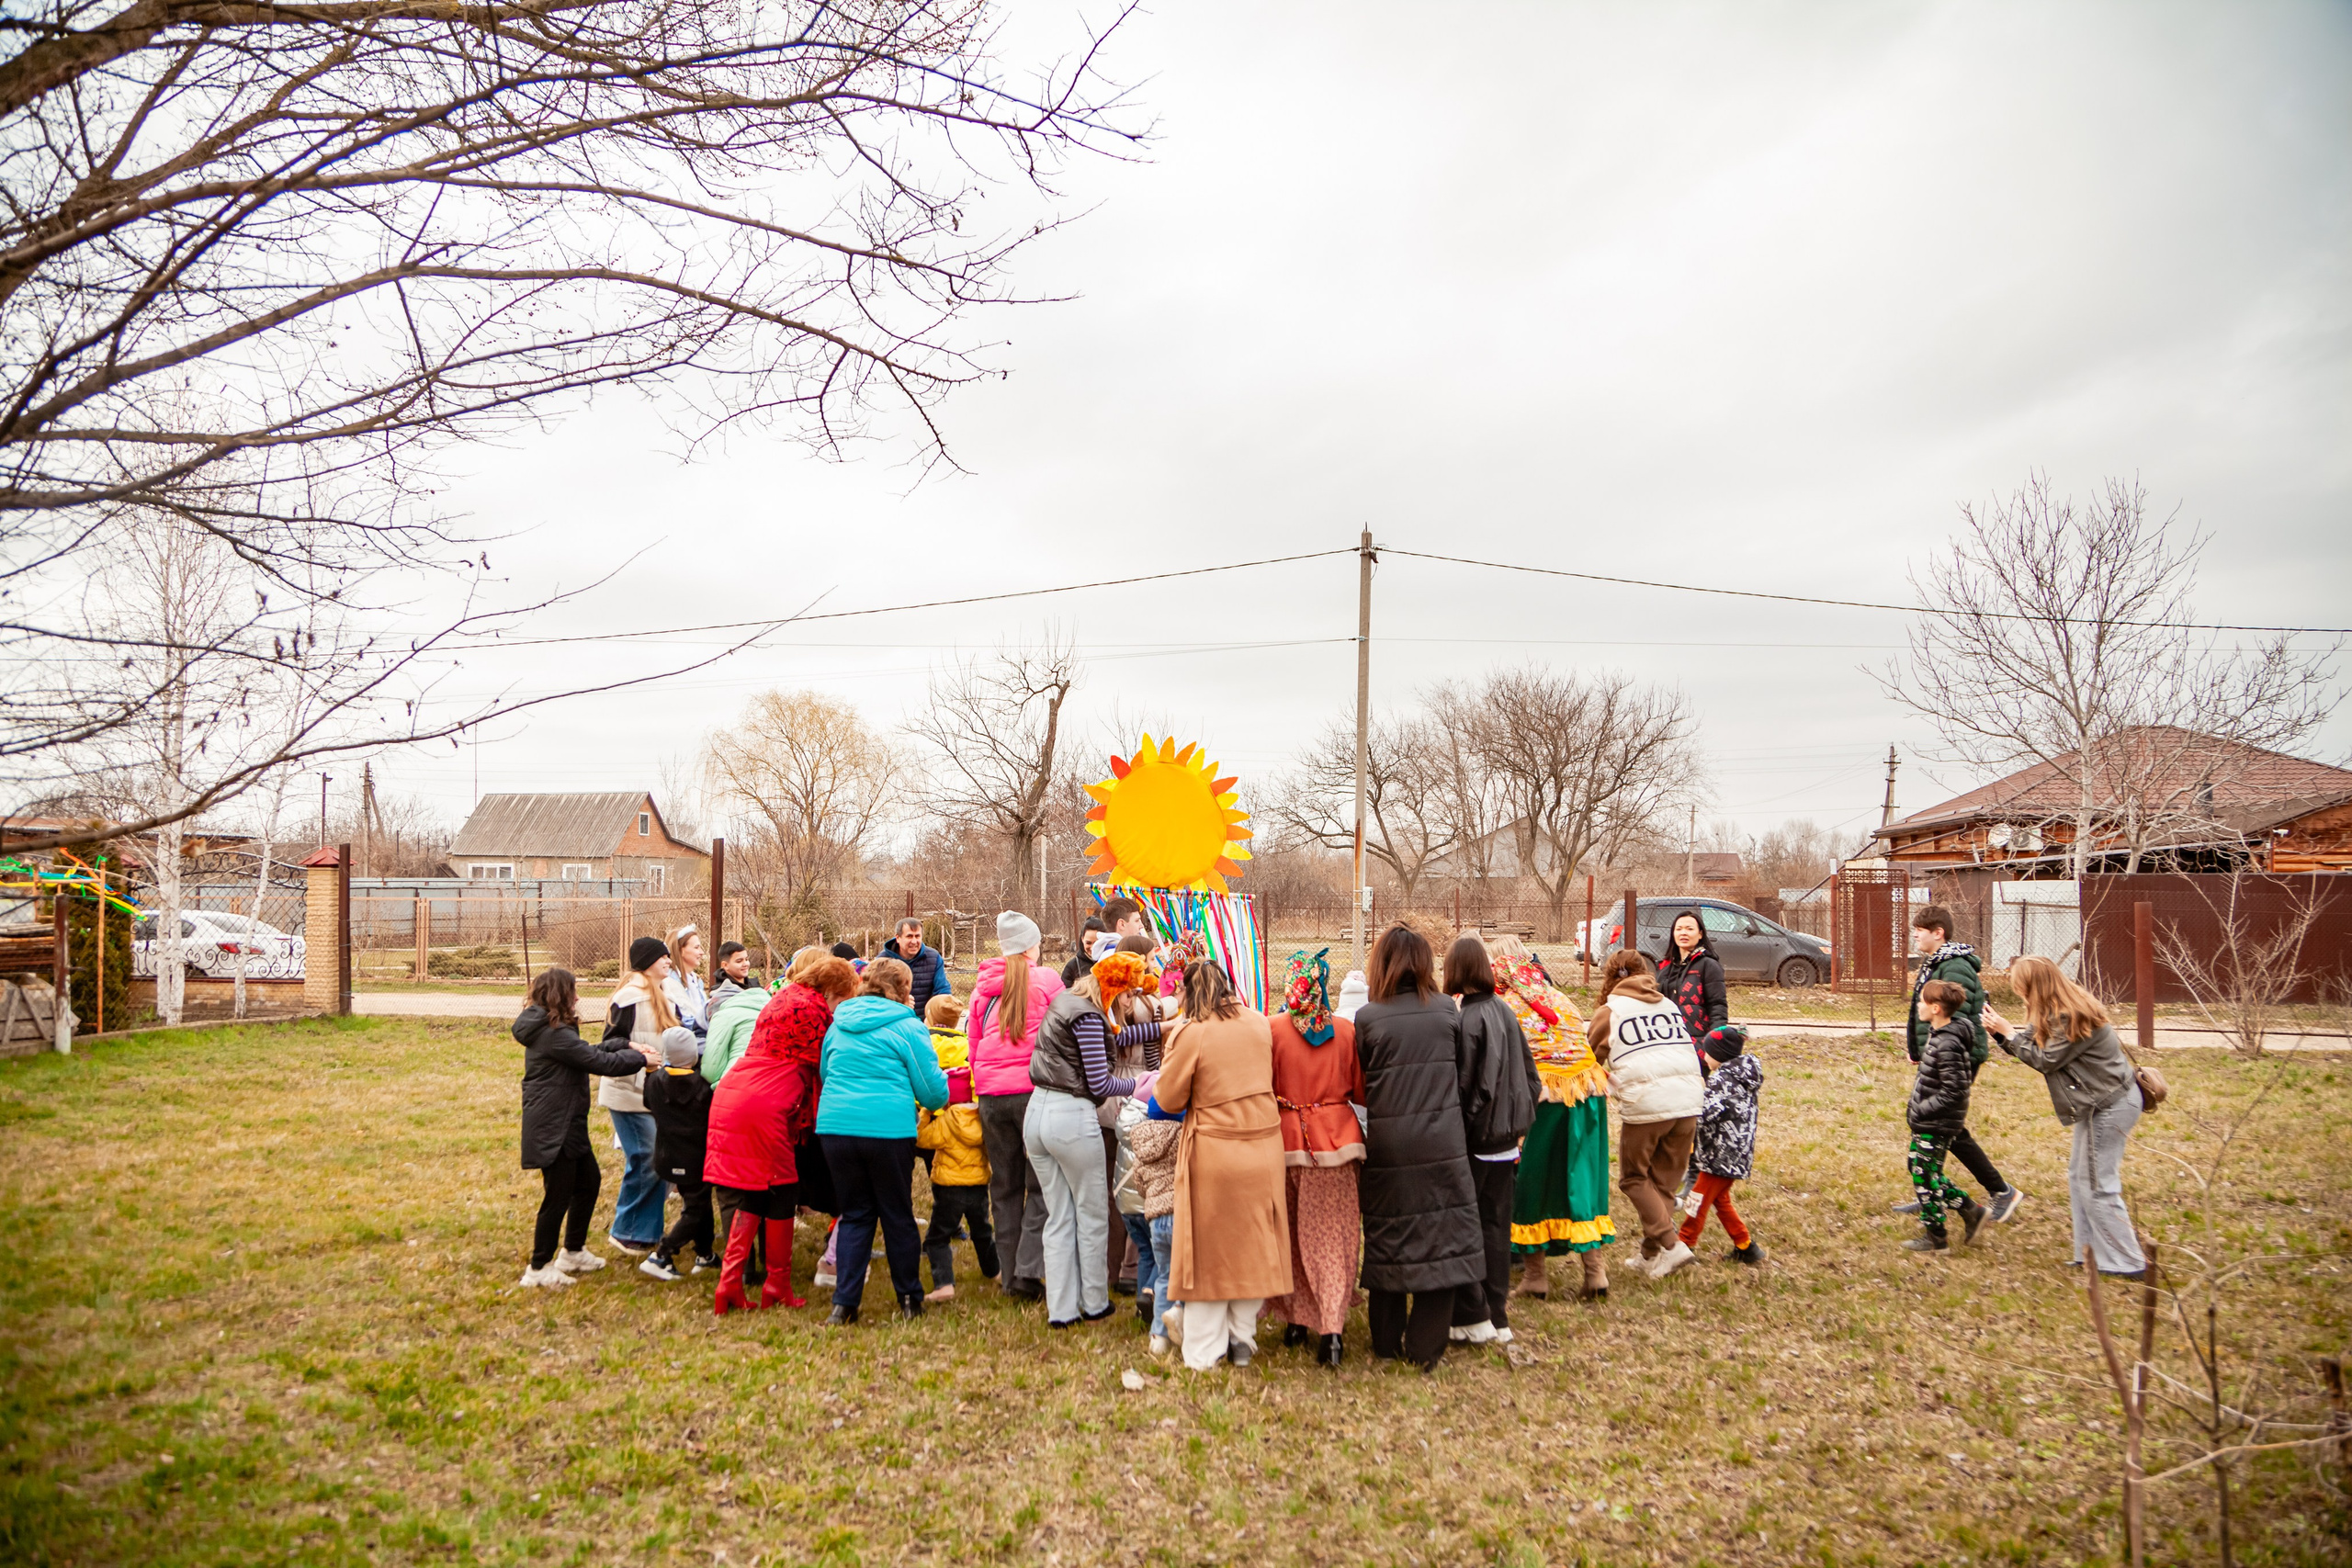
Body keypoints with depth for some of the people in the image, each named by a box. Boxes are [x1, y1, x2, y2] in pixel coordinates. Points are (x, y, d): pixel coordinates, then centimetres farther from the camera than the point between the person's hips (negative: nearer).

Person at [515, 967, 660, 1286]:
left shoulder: (548, 1029, 10)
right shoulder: (554, 1034, -22)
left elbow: (588, 1051, 16)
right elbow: (601, 1063, -21)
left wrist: (625, 1046, 5)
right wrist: (641, 1060, -9)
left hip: (566, 1125, 11)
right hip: (552, 1130, -11)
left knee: (589, 1180, 19)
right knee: (558, 1196, 0)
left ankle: (573, 1252, 31)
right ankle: (538, 1268, 13)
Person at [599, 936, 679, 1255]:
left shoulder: (660, 995, 14)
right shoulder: (630, 997, -14)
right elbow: (610, 1041, -16)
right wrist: (633, 1049, -32)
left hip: (652, 1093, 9)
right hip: (629, 1095, -9)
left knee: (659, 1161, 9)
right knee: (645, 1162, -7)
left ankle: (647, 1231, 19)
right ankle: (626, 1232, 8)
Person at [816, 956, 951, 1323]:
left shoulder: (839, 1024, 13)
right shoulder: (908, 1027, -2)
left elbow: (823, 1072, 25)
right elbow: (931, 1090, 0)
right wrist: (943, 1098, 23)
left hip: (835, 1125, 4)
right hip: (888, 1128, -4)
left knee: (854, 1215, 15)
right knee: (898, 1216, 10)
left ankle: (844, 1302, 9)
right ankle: (909, 1299, 21)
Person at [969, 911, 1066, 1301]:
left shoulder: (983, 984, 9)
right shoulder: (1046, 980, -2)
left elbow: (973, 1039, 14)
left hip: (991, 1096, 4)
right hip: (1034, 1090, -4)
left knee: (1004, 1186, 13)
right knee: (1041, 1185, 2)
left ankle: (1010, 1275, 19)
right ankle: (1029, 1271, -7)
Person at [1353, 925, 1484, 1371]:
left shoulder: (1366, 1018, -7)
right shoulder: (1446, 1012, -2)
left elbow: (1357, 1087, -2)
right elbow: (1463, 1075, 7)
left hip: (1386, 1146, 0)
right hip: (1441, 1145, 0)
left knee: (1387, 1239, 13)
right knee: (1441, 1240, 9)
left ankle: (1386, 1343, 24)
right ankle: (1425, 1347, 11)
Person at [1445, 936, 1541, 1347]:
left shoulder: (1464, 1018, -18)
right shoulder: (1506, 1012, 5)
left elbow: (1462, 1086, -18)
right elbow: (1530, 1076, 12)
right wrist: (1518, 1124, 18)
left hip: (1473, 1141, -7)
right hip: (1505, 1139, 7)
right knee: (1496, 1226, 14)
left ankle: (1472, 1316, 8)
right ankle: (1498, 1316, 21)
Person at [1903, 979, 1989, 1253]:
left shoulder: (1947, 1045, -26)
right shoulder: (1938, 1033, 4)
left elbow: (1954, 1091, -25)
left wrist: (1919, 1110, -20)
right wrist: (1921, 1082, 14)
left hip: (1937, 1125, -10)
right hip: (1928, 1121, 10)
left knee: (1925, 1176, 3)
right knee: (1920, 1169, 19)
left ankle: (1935, 1237, 17)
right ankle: (1970, 1211, 27)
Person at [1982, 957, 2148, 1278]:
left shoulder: (2069, 1017, -23)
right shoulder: (2062, 1010, 7)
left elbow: (2044, 1059, -18)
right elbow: (2034, 1045, 8)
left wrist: (2008, 1032, -13)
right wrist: (2000, 1031, -3)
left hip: (2110, 1106, -11)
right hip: (2103, 1102, 11)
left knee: (2096, 1185, -3)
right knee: (2079, 1178, 16)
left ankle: (2127, 1263, 6)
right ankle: (2093, 1253, 23)